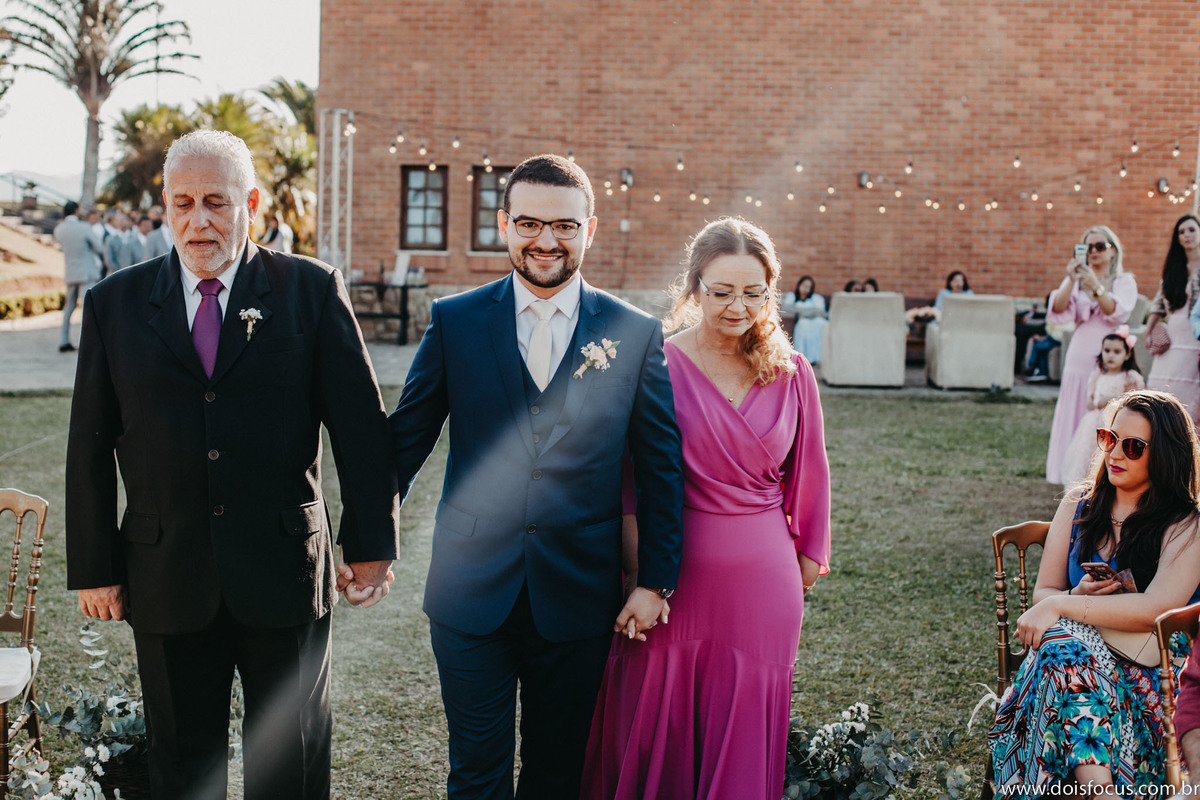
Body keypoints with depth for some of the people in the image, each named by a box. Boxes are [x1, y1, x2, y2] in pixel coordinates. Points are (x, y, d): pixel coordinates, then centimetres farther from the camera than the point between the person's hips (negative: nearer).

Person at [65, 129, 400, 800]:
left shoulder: (313, 291, -1)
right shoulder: (115, 304, 4)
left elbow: (361, 425, -2)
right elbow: (90, 446, 6)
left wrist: (371, 544, -6)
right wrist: (93, 568, 4)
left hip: (285, 569, -1)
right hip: (167, 581, 1)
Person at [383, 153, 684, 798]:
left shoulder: (637, 335, -1)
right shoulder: (454, 321, 0)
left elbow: (662, 467, 3)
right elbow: (405, 438, 5)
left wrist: (656, 581, 2)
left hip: (576, 599, 0)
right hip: (471, 596, 0)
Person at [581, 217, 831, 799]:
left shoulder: (791, 374, 2)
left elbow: (808, 474, 12)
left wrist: (808, 556, 15)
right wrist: (640, 575, -8)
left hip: (762, 577, 2)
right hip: (676, 571, -2)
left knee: (743, 735, 10)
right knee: (657, 723, 9)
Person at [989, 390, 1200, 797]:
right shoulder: (1079, 504, 13)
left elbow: (1156, 608, -20)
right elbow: (1043, 593, 11)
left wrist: (1062, 605, -23)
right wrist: (1081, 596, -12)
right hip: (1079, 645, 4)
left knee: (1064, 637, -35)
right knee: (1063, 640, -33)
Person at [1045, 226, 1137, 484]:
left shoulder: (1124, 281, 4)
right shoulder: (1076, 278, 9)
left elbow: (1117, 312, -14)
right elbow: (1058, 310, -6)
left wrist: (1096, 287, -27)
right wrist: (1071, 281, -21)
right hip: (1080, 354, 2)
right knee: (1075, 414, 1)